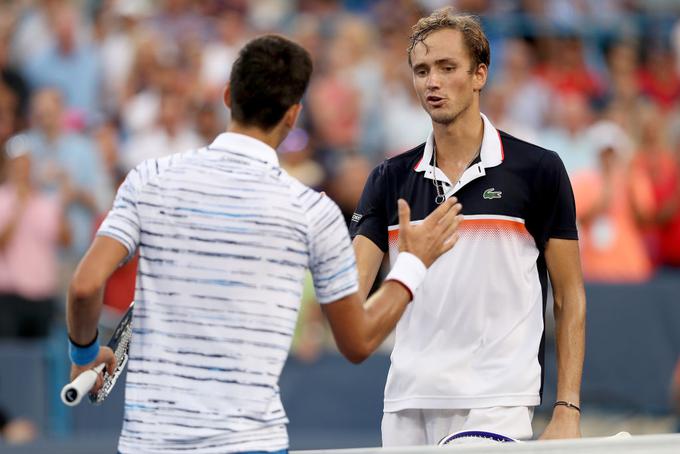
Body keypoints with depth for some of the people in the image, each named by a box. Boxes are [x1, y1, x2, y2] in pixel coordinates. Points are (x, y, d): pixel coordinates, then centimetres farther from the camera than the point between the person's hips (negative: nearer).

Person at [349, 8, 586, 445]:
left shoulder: (538, 170, 1)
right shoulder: (391, 179, 10)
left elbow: (570, 298, 3)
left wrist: (567, 410, -5)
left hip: (494, 408, -4)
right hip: (406, 405, 4)